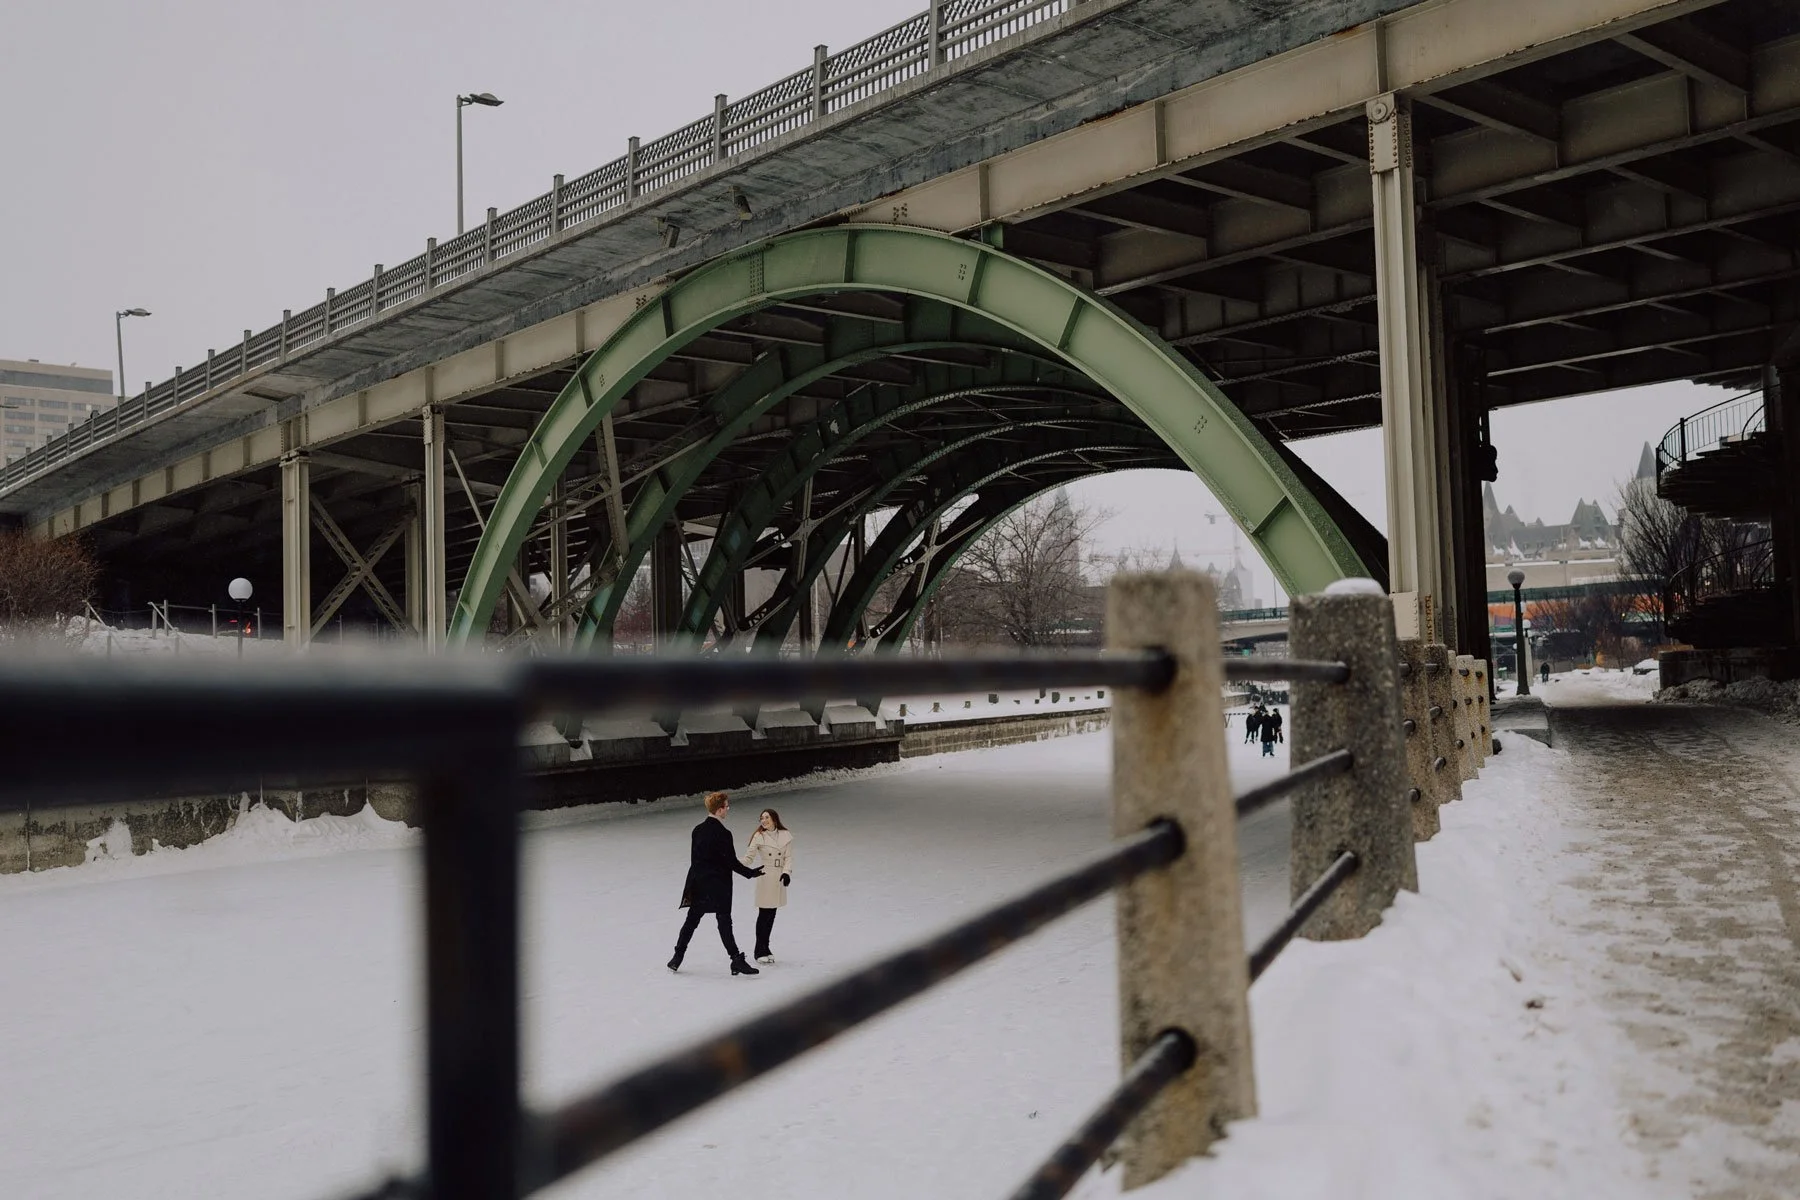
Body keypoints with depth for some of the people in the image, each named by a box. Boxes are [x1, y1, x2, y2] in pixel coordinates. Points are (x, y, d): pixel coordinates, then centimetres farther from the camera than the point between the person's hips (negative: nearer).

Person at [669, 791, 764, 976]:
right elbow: (731, 862, -14)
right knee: (724, 922, -1)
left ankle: (677, 957, 17)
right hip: (718, 885, -6)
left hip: (699, 884, 6)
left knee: (692, 920, 13)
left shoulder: (698, 830, 4)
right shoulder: (723, 834, -17)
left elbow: (694, 858, 10)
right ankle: (736, 960, 1)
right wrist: (750, 873, -2)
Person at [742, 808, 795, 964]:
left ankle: (765, 948, 20)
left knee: (771, 914, 9)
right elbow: (749, 857, -3)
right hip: (764, 878, -2)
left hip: (779, 879, 3)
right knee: (764, 914, -2)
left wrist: (787, 872, -14)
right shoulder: (759, 837, -2)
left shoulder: (786, 836, 3)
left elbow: (789, 857, 1)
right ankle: (760, 951, 7)